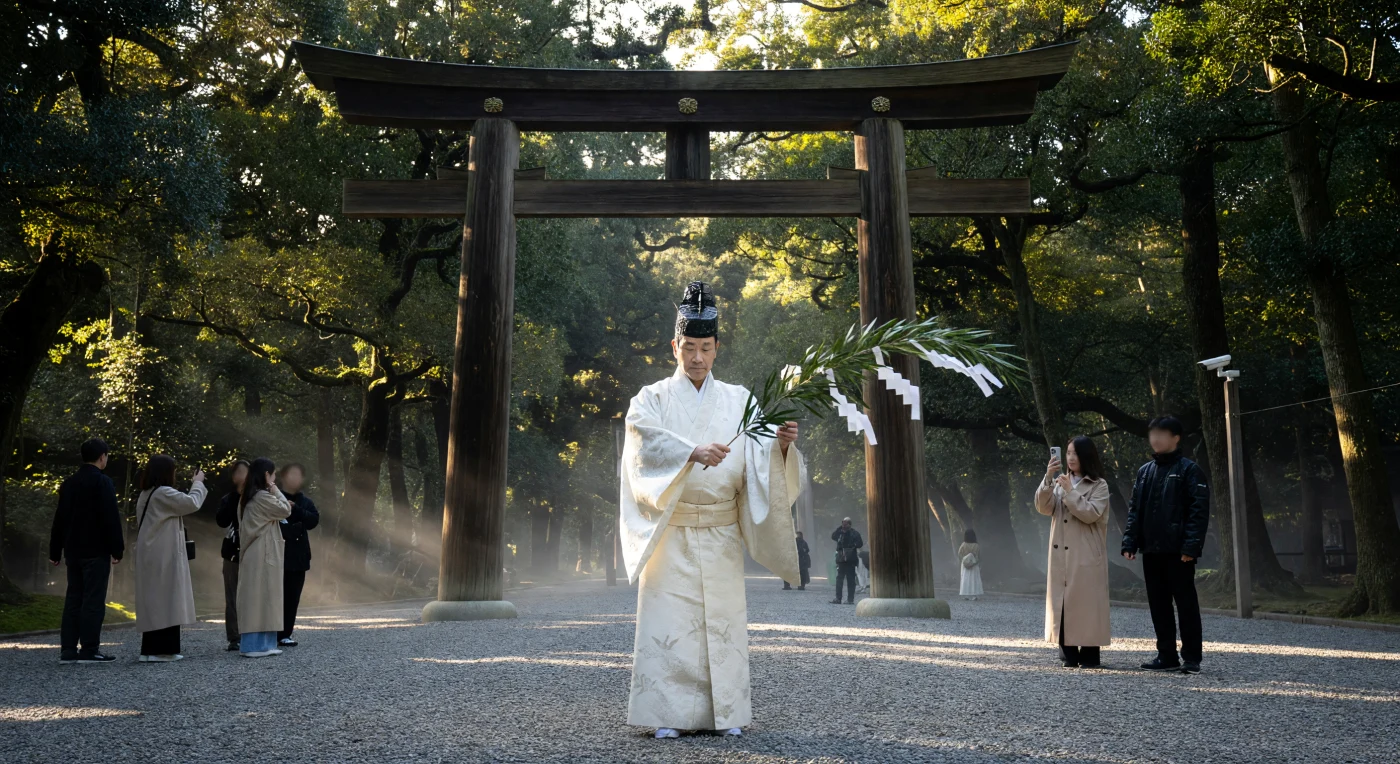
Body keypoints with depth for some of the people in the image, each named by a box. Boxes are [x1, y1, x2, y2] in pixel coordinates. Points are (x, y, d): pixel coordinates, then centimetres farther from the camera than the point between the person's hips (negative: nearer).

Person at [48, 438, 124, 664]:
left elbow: (60, 519, 15)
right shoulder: (103, 482, -11)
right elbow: (111, 519, -16)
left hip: (73, 551, 7)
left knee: (73, 599, 10)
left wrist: (55, 551, 19)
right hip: (96, 551, -7)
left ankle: (68, 649, 10)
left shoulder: (69, 483, 12)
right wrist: (117, 549, -13)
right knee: (93, 600, -5)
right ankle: (89, 650, -5)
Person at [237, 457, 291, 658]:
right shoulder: (263, 497, -16)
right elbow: (285, 510, -8)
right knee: (262, 597, -6)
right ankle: (256, 644, -4)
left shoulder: (249, 497, 15)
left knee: (256, 597, 10)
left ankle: (255, 643, 13)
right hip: (263, 555, -10)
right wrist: (275, 490, -6)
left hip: (254, 553, 10)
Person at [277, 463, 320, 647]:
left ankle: (284, 634, 11)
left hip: (298, 557, 5)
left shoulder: (305, 502, 12)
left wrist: (296, 508, -15)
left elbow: (314, 520, -4)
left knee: (292, 598, 5)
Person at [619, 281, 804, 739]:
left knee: (722, 620, 3)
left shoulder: (738, 401, 9)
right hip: (670, 532, -1)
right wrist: (692, 452, -32)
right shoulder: (652, 398, 5)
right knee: (668, 620, -4)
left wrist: (782, 444, -25)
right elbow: (645, 439, -16)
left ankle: (727, 714, 11)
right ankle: (668, 714, 3)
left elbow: (760, 456, -2)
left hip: (721, 534, 2)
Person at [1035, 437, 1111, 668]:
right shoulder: (1060, 482, 13)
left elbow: (1091, 514, -14)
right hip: (1060, 556, 4)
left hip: (1086, 557, -4)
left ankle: (1089, 655, 3)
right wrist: (1048, 478, -12)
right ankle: (1068, 655, 9)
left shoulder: (1099, 485, 0)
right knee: (1062, 602, 3)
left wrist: (1070, 491, -17)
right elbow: (1043, 508, -1)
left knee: (1085, 603, -4)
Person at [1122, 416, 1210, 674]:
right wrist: (1129, 542, 4)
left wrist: (1191, 546, -19)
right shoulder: (1145, 471, 14)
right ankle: (1166, 656, 18)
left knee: (1186, 603, 1)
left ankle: (1192, 658, 7)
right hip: (1151, 551, 6)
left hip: (1178, 552, -6)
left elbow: (1199, 511, -11)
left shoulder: (1189, 470, -4)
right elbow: (1134, 510, 13)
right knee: (1158, 605, 10)